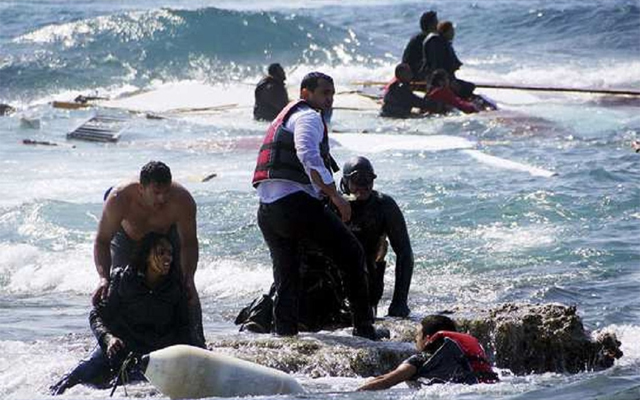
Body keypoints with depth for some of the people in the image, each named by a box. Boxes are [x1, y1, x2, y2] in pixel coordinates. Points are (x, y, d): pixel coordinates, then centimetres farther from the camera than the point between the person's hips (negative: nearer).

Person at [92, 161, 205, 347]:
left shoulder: (182, 200, -39)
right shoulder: (119, 199, -41)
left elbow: (189, 243, -28)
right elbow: (102, 241, -33)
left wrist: (188, 279, -42)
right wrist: (104, 278, -48)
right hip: (128, 238, 0)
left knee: (187, 293, -7)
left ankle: (196, 344, 4)